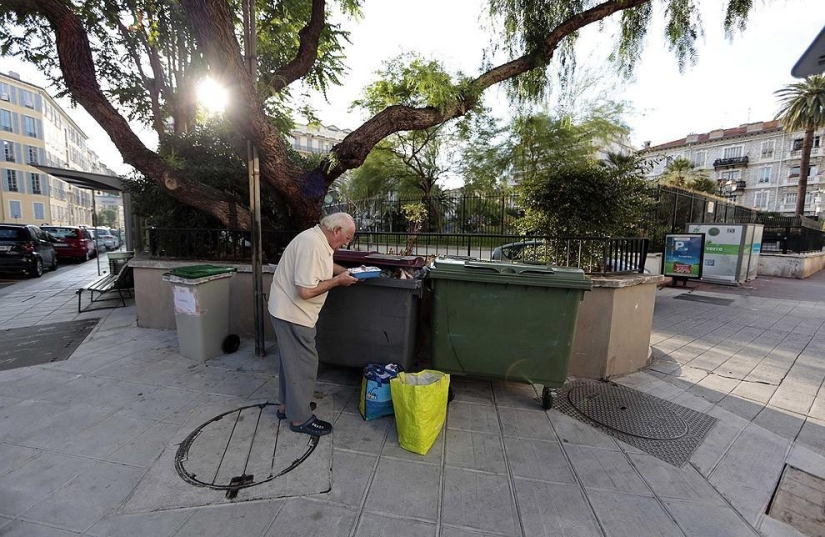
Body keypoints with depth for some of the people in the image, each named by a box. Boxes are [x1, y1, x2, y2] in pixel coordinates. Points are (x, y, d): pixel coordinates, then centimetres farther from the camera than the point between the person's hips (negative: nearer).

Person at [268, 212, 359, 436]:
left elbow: (319, 267, 26)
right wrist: (338, 280, -19)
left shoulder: (318, 239, 5)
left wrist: (345, 271, 11)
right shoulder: (312, 245, -27)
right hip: (292, 313, -10)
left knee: (292, 359, 21)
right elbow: (306, 291, -31)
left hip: (290, 310, 10)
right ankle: (300, 418, 18)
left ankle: (288, 405, 38)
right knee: (303, 364, 2)